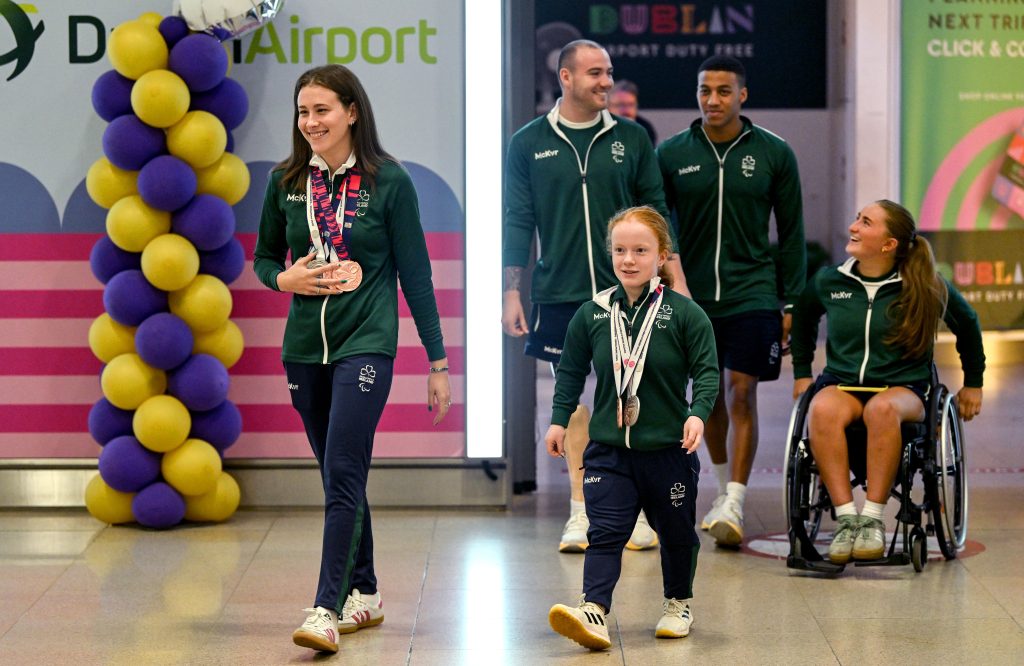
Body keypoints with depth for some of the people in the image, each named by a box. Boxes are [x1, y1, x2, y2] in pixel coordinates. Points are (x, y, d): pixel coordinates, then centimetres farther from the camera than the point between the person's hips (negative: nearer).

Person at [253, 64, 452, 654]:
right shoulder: (286, 181, 6)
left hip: (366, 344, -5)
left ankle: (328, 610, -18)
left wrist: (438, 361, -1)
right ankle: (365, 593, 26)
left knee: (343, 475, -14)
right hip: (305, 345, 5)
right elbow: (265, 257, 17)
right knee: (339, 477, 13)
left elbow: (416, 275, -1)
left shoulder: (388, 181, -4)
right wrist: (285, 279, -7)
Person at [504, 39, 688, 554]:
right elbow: (516, 222, 6)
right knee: (574, 404, 3)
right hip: (560, 296, 0)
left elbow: (657, 213, 9)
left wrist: (676, 280, 3)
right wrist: (511, 293, 2)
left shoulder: (631, 140, 6)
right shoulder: (530, 144, 4)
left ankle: (635, 512, 8)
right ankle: (581, 515, 9)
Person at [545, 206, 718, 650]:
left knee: (675, 531, 15)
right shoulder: (591, 315, 2)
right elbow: (570, 371, 12)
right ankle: (593, 610, -22)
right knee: (605, 533, -11)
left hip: (668, 448, -1)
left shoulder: (684, 314, -6)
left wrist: (697, 414, -20)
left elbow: (706, 371, -6)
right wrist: (559, 420, 7)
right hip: (608, 449, 1)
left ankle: (678, 602, 35)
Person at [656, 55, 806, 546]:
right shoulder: (671, 155, 1)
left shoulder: (774, 154, 0)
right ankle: (725, 485, 32)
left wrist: (791, 302, 2)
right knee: (710, 396, 13)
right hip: (693, 296, 2)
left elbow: (791, 234, 5)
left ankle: (733, 506, -13)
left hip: (752, 296, -2)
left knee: (740, 395, -10)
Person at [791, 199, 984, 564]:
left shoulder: (926, 287, 0)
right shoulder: (828, 281, 6)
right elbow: (803, 315, 28)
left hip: (904, 387, -2)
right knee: (822, 411, -36)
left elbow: (967, 324, 18)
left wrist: (973, 383, 23)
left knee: (882, 408, -41)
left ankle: (873, 517, -37)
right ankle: (846, 517, -38)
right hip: (841, 384, 2)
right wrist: (802, 373, 25)